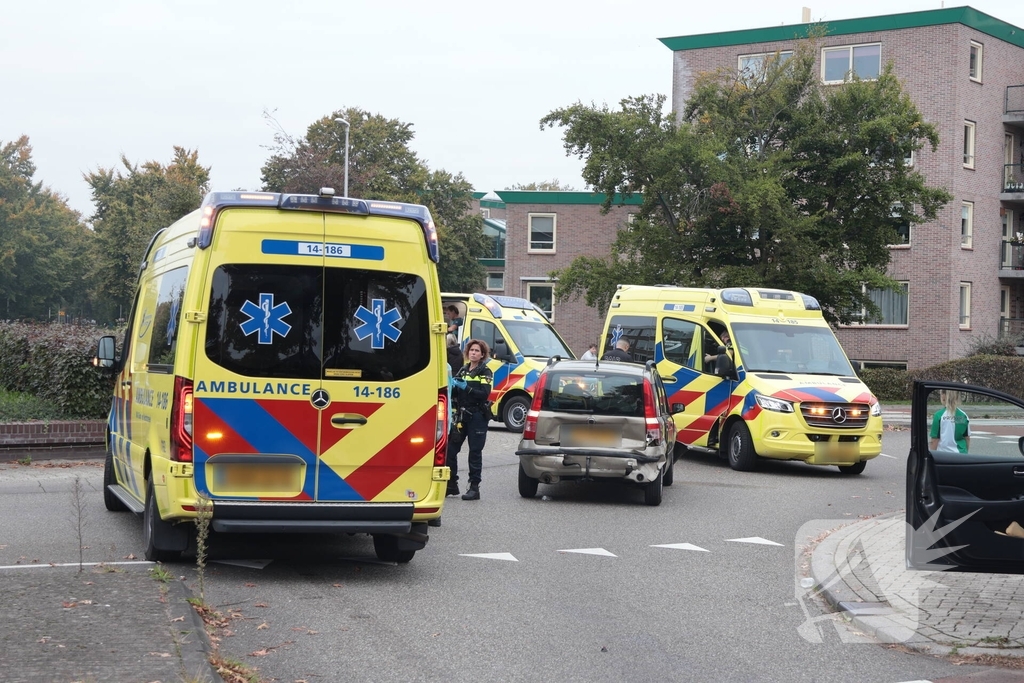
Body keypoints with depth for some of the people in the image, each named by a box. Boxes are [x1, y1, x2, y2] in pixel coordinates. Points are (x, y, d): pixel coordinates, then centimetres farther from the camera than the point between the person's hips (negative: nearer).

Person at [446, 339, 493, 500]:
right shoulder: (462, 371, 15)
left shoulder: (485, 373, -1)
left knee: (475, 452, -4)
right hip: (461, 415, 5)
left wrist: (466, 387, -24)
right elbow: (454, 395, 14)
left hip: (478, 416, -5)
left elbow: (484, 394, -14)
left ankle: (474, 487, 0)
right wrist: (452, 387, -7)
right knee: (450, 449, 0)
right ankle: (451, 485, 10)